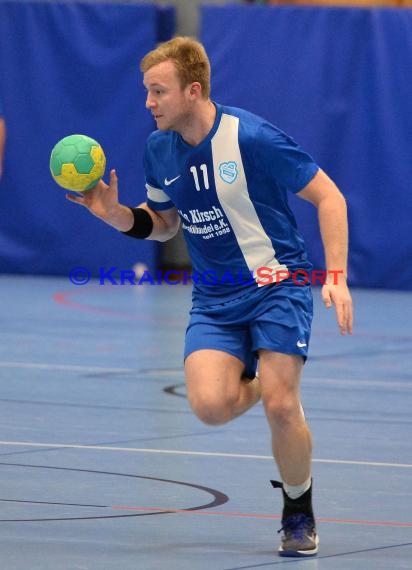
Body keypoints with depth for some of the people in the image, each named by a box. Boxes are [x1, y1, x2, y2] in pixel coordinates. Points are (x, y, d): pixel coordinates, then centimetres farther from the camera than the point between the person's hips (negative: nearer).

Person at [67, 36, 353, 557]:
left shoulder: (252, 138, -17)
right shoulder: (158, 150, 1)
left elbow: (328, 196, -11)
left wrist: (336, 276, -20)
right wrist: (115, 213, -4)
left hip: (277, 283, -4)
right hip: (214, 297, 4)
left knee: (280, 406, -17)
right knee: (209, 405, -20)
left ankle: (299, 514, 9)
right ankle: (268, 382, 16)